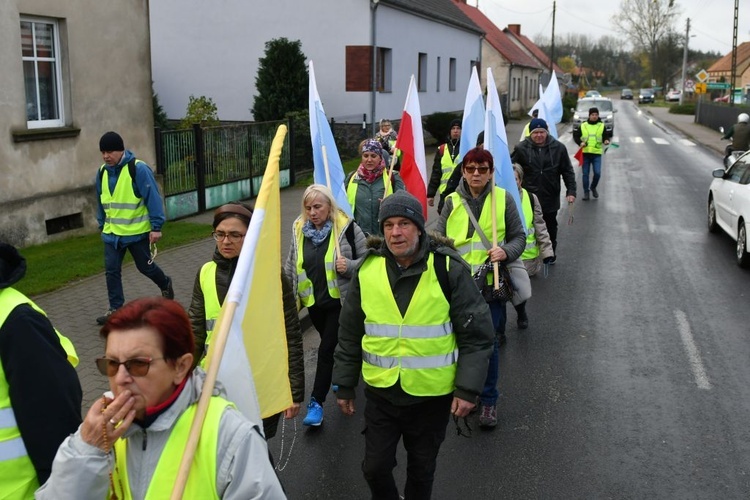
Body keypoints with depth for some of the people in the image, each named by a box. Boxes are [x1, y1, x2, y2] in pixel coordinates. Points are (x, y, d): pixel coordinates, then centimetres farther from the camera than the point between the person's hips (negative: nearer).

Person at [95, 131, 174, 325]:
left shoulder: (138, 169, -16)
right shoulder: (102, 172, 4)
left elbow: (153, 198, -16)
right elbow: (101, 202, 15)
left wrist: (156, 226, -18)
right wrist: (102, 226, 19)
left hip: (138, 231, -5)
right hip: (112, 233, 5)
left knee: (145, 266, 10)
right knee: (112, 270, 2)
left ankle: (165, 284, 38)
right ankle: (115, 308, 11)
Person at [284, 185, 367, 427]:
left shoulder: (346, 227, -12)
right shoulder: (299, 228, 3)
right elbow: (291, 264, 14)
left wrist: (348, 266, -24)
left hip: (340, 299, -5)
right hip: (313, 300, 5)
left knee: (327, 348, -8)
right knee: (333, 344, 20)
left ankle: (317, 402, -1)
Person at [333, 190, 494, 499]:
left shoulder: (448, 268, -12)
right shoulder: (367, 270, -4)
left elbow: (476, 333, -8)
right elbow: (350, 334, 5)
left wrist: (468, 389, -12)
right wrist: (344, 386, 9)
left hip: (432, 394, -2)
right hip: (380, 392, 2)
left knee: (421, 469, 16)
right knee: (375, 467, 11)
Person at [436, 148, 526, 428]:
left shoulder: (503, 199, 1)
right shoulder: (452, 202, 6)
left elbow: (519, 236, 4)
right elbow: (439, 239, 6)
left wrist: (506, 251, -16)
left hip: (491, 281, -2)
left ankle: (488, 399, 19)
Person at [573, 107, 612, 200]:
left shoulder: (602, 126, 4)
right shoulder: (583, 126, 4)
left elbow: (606, 136, 5)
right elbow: (576, 136, 7)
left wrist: (606, 141, -17)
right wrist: (580, 142, -11)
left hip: (597, 153, 0)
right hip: (585, 153, 0)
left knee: (597, 173, -8)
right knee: (585, 174, 4)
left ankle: (593, 188, 19)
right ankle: (586, 192, 15)